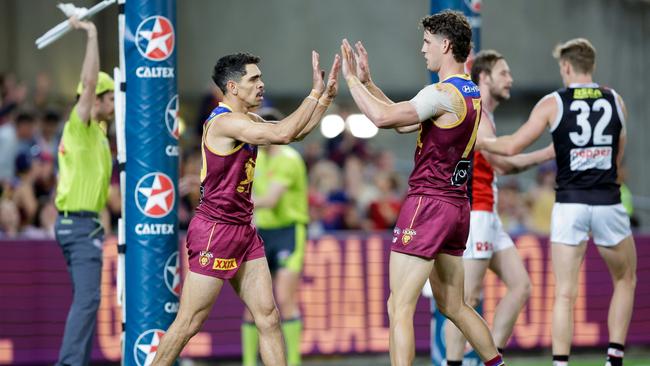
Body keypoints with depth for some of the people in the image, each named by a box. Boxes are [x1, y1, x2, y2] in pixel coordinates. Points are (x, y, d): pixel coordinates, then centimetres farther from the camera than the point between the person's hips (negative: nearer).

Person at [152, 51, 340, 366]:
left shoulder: (246, 120, 13)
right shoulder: (224, 121, -18)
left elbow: (295, 132, 20)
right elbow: (283, 133, -27)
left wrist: (327, 95, 10)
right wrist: (316, 93, -18)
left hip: (243, 231, 9)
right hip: (215, 230, -9)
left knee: (268, 315, 4)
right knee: (189, 322, -5)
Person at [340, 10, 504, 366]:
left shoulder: (443, 94, -16)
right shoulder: (471, 93, 13)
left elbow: (382, 117, -24)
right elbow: (403, 120, 20)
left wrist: (351, 80, -11)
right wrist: (367, 83, 16)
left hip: (428, 204, -10)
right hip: (456, 206, 10)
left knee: (399, 307, -10)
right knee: (453, 305, 21)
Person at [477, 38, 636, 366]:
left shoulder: (553, 103, 1)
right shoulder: (615, 101, 8)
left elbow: (512, 146, 1)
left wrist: (478, 141, 19)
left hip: (569, 204, -1)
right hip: (608, 202, 1)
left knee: (565, 295, 0)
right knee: (625, 280, 20)